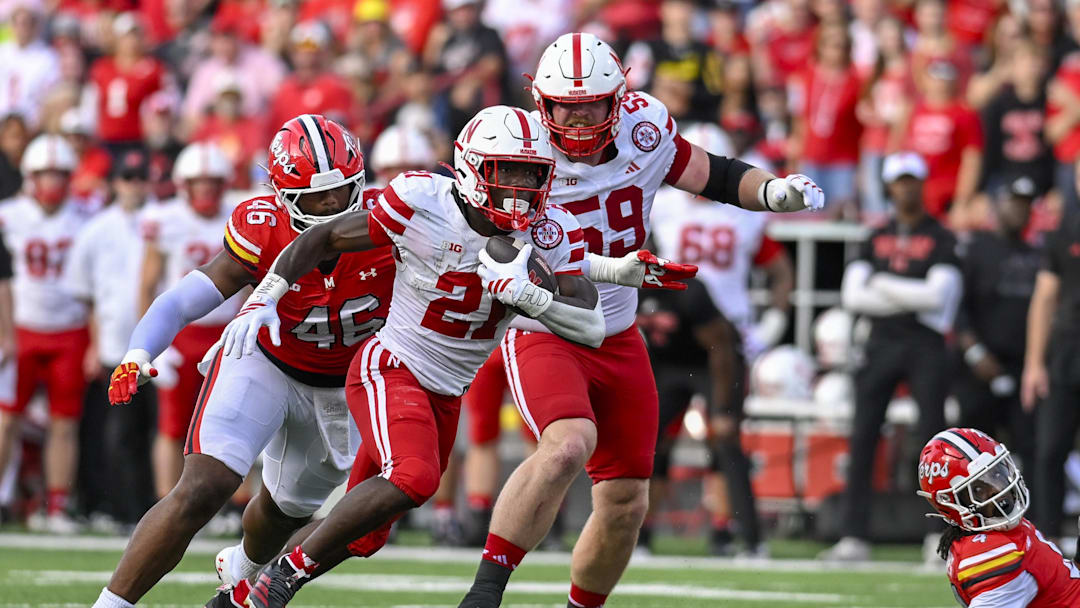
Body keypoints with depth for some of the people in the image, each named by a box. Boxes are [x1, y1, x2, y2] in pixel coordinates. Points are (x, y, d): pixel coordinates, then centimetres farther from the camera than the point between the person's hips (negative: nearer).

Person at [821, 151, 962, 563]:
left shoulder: (941, 240, 2)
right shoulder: (876, 239, 14)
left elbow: (937, 294, -11)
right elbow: (852, 296, 3)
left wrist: (883, 286, -5)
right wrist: (913, 301, -6)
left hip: (925, 346, -4)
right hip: (881, 344, 4)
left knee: (932, 437, -6)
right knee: (862, 440, -3)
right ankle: (855, 537, -2)